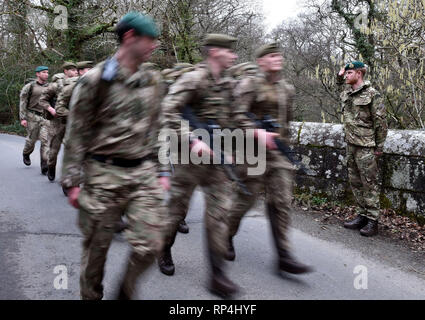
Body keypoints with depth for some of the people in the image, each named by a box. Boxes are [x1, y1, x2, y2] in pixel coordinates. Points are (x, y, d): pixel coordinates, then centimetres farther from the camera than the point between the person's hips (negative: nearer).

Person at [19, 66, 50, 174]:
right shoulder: (29, 86, -2)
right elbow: (22, 102, -3)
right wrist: (23, 118, -10)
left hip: (45, 117, 2)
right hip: (32, 116, -2)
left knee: (45, 140, -11)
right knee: (32, 139, 8)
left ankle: (45, 166, -13)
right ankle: (26, 154, 41)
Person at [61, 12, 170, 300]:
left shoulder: (153, 81, 8)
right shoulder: (95, 80, -7)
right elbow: (77, 134, -4)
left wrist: (162, 170, 11)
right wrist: (73, 181, -6)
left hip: (144, 173, 4)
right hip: (103, 176, -4)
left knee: (150, 244, -2)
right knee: (96, 247, 8)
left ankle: (126, 292, 24)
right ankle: (91, 295, 32)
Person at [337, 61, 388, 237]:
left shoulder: (372, 94, -10)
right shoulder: (346, 93, 11)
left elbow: (381, 122, -10)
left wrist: (379, 146, -12)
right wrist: (340, 77, 15)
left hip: (366, 146, -8)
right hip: (351, 145, 8)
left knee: (369, 183, -4)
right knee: (355, 182, 12)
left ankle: (372, 221, 2)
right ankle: (363, 215, 23)